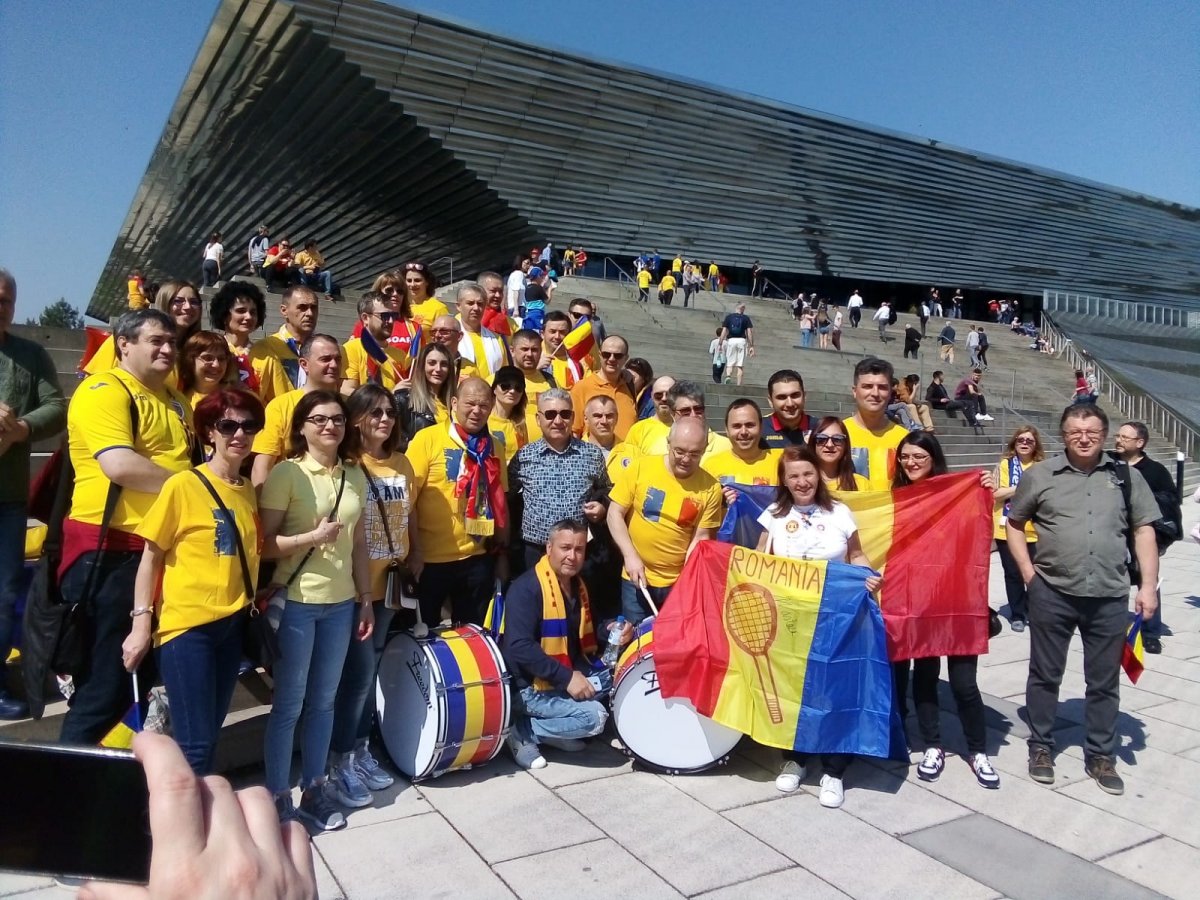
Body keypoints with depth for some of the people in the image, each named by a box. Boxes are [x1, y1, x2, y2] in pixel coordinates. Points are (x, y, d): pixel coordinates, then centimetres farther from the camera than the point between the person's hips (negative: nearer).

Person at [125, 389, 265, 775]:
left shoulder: (250, 491, 7)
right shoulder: (182, 485, -9)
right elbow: (151, 556, -7)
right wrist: (141, 623, -10)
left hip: (232, 624, 6)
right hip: (187, 624, -5)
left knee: (209, 735, 15)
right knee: (196, 745, -4)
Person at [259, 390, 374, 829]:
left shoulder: (355, 475, 7)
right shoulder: (286, 473, -10)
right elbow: (264, 543, -11)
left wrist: (366, 598, 11)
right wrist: (313, 536, -22)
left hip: (341, 603, 5)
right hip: (295, 602, -5)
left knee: (324, 701, 14)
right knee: (289, 704, 5)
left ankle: (315, 789, 28)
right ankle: (277, 797, 20)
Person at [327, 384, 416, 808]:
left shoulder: (402, 464, 9)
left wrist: (410, 565, 12)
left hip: (388, 584, 6)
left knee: (370, 671, 15)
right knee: (358, 672, -3)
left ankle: (361, 750, 28)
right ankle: (341, 761, 12)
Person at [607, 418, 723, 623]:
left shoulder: (710, 488, -6)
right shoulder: (640, 467, -8)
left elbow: (701, 537, -3)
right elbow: (615, 514, -5)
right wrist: (630, 556, -14)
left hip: (681, 584, 0)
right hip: (637, 579, 0)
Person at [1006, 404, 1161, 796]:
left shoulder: (1126, 476, 4)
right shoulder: (1040, 476, -1)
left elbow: (1143, 531, 7)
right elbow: (1014, 524, 8)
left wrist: (1148, 585, 0)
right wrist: (1028, 571, -2)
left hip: (1110, 597, 2)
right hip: (1052, 593, -1)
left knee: (1104, 681, 12)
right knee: (1045, 674, 10)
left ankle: (1100, 755, 28)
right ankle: (1041, 746, 26)